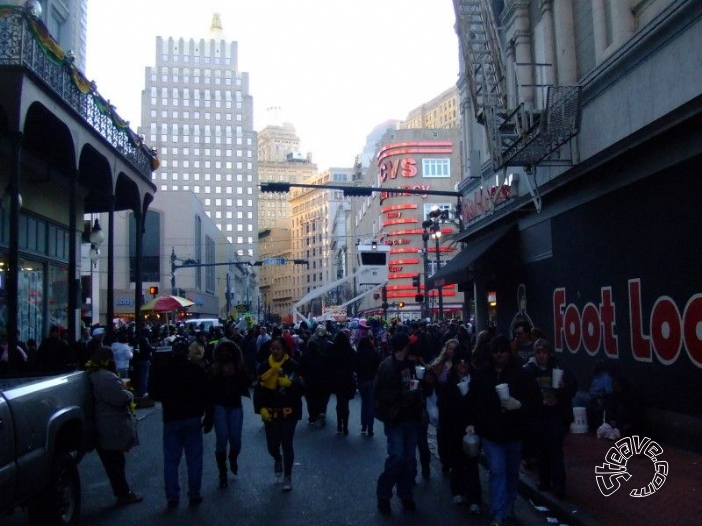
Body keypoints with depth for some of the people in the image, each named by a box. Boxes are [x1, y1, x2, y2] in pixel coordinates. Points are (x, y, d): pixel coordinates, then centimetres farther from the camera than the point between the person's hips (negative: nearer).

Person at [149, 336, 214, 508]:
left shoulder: (161, 369, -3)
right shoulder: (197, 369, -6)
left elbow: (153, 394, 5)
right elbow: (208, 396, -6)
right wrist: (209, 418, 3)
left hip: (171, 419, 1)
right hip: (193, 418, -1)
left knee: (171, 461, 8)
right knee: (194, 459, 7)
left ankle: (172, 497, 10)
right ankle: (194, 495, 9)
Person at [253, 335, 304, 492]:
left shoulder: (293, 365, -7)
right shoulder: (264, 366, 0)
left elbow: (300, 389, -9)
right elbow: (259, 389, 1)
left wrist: (290, 383, -28)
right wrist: (261, 408, -11)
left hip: (289, 412, -2)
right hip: (270, 412, 2)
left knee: (287, 445, 2)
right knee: (272, 445, 4)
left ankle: (288, 477, 21)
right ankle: (277, 459, 41)